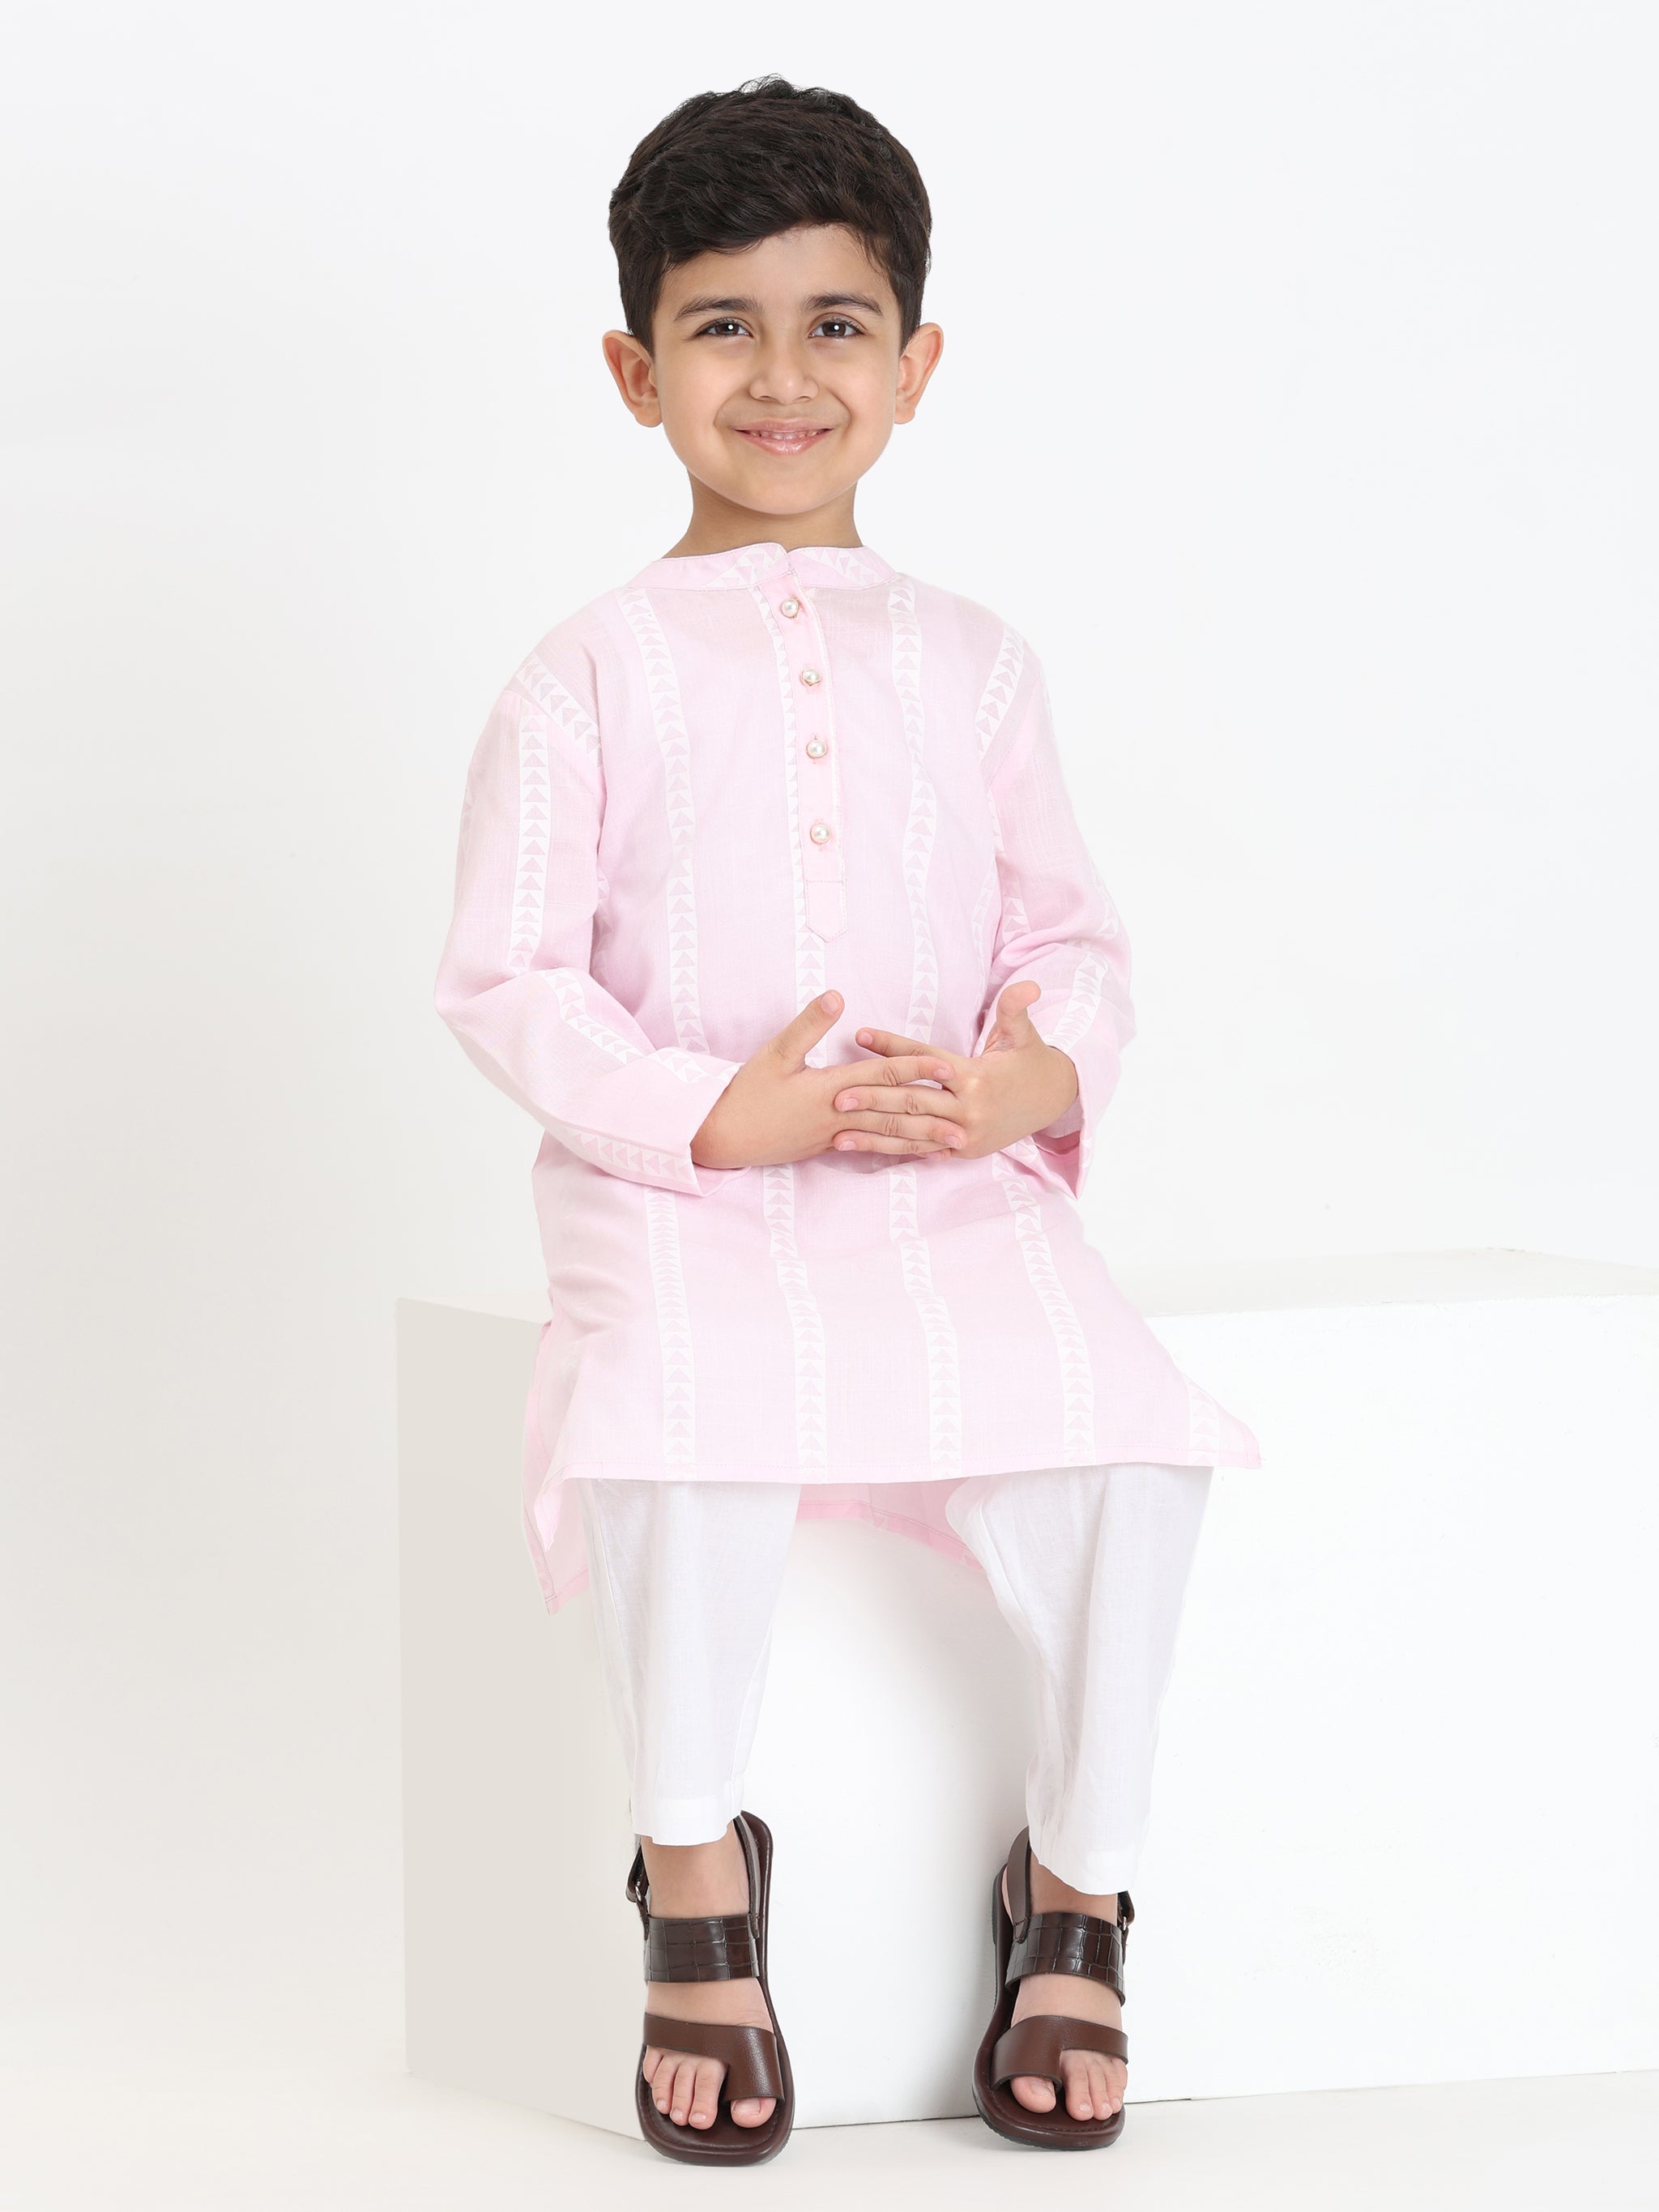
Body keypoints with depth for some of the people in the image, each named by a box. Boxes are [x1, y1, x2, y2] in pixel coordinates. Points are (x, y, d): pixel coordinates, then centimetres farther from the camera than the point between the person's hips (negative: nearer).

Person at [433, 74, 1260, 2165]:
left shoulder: (970, 662, 13)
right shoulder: (590, 676, 3)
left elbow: (1068, 929, 15)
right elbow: (502, 975, 0)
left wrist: (1040, 1071, -8)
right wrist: (714, 1113, -14)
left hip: (954, 1181, 3)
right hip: (677, 1197, -2)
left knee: (1121, 1429, -24)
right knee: (685, 1421, -34)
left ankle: (1077, 1884, -3)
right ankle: (695, 1874, -11)